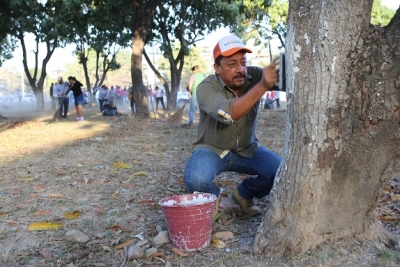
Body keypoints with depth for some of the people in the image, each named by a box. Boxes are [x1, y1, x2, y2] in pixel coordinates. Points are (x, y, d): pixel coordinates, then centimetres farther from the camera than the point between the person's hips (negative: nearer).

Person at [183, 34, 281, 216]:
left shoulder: (253, 76, -11)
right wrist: (262, 86, -47)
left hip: (246, 149, 4)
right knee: (195, 180, -33)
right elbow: (229, 113, -39)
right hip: (212, 149, -3)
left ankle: (244, 194, 13)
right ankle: (212, 197, 5)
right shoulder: (206, 88, -22)